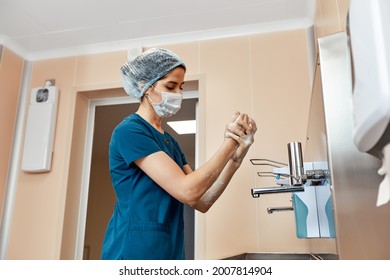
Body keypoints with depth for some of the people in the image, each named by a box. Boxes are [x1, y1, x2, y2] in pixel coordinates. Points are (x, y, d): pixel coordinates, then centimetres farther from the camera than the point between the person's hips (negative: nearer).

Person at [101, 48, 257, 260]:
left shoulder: (169, 141, 12)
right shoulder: (129, 131, -13)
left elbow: (201, 202, 4)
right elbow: (187, 191, -21)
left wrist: (236, 156, -6)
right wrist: (229, 143, -14)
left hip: (169, 251, 8)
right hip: (135, 250, -8)